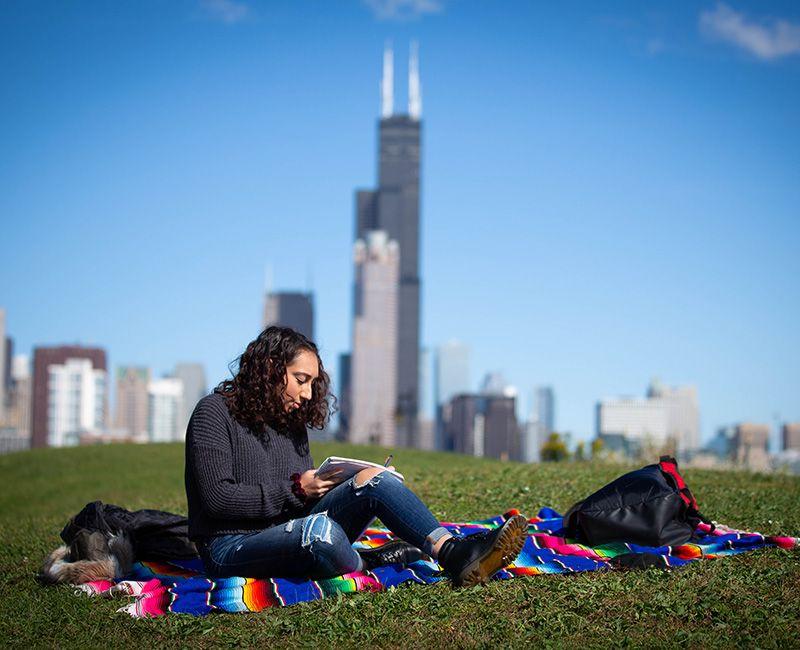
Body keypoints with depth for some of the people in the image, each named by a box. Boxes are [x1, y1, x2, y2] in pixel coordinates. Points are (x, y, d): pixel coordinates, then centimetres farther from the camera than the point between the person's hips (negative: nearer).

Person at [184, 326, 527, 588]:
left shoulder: (292, 423, 19)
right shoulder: (215, 413, -4)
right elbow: (218, 498, -13)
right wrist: (296, 490, -13)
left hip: (288, 531, 7)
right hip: (232, 549, -7)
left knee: (373, 478, -16)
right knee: (318, 528, -40)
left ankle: (454, 552, -31)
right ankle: (367, 565, -11)